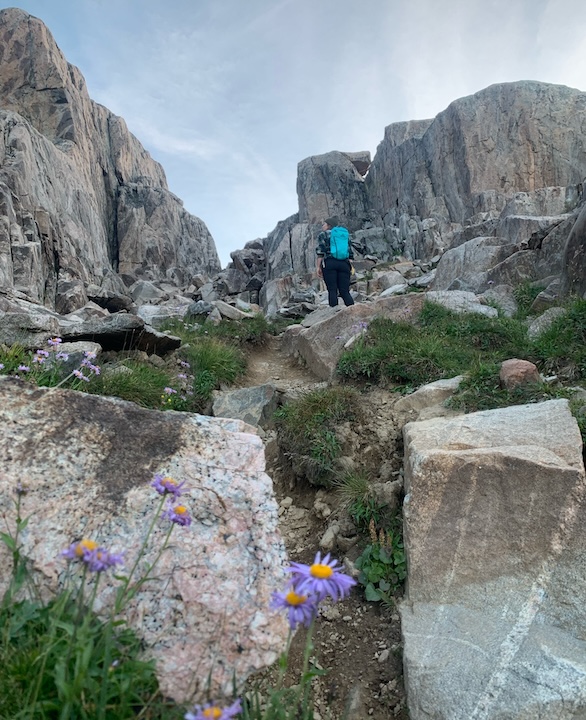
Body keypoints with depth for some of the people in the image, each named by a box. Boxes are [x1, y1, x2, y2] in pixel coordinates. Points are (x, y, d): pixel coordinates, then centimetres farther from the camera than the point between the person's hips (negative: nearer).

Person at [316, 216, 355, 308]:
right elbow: (350, 252, 16)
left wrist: (318, 266, -2)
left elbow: (321, 251, -1)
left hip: (329, 263, -4)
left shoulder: (323, 234, 10)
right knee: (345, 292, 1)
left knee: (332, 290, -6)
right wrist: (350, 267, 17)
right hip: (344, 264, 4)